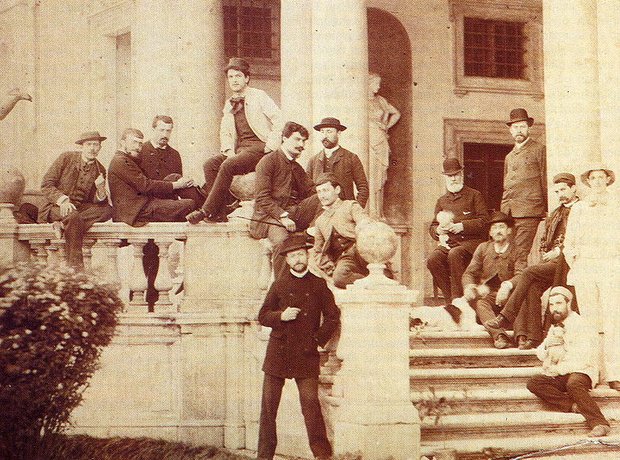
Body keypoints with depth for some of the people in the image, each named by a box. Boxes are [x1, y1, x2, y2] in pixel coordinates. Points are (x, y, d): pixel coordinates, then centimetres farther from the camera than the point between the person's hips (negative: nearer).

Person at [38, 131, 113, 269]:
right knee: (73, 216, -37)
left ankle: (63, 225, -26)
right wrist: (62, 200, -24)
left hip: (80, 208, 5)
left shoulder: (100, 170, 5)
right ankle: (75, 266, -34)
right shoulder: (66, 158, -5)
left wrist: (101, 190, -19)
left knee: (107, 210, -19)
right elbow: (46, 185, -8)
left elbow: (99, 203, 4)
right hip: (56, 208, -5)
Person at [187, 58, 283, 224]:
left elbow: (278, 120, -10)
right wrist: (229, 151, -2)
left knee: (227, 166, -30)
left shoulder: (259, 97, -2)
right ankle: (219, 213, -22)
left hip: (258, 147, -7)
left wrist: (270, 148, -15)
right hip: (239, 148, 7)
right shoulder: (229, 104, 19)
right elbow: (225, 132, 18)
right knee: (210, 164, -18)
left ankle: (206, 210, -26)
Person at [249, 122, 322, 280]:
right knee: (281, 240, -35)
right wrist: (282, 216, -22)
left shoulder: (297, 167, 23)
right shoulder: (268, 161, -1)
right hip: (270, 215, -7)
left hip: (293, 213, 7)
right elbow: (262, 198, -10)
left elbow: (312, 191, 13)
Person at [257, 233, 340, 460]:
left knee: (311, 402, -9)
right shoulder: (279, 285, 10)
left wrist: (319, 339, 0)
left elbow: (332, 316, 12)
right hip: (278, 353, 1)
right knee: (269, 403, 0)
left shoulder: (319, 285, 9)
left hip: (306, 354, -1)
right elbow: (263, 316, 10)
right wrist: (281, 316, -9)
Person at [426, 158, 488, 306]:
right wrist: (438, 230, -4)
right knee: (433, 259, -28)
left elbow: (484, 221, -1)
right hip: (449, 242, 4)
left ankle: (457, 298, -33)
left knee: (455, 254, -38)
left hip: (472, 240, -4)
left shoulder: (474, 195, 10)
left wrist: (462, 226, -14)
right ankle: (449, 300, -20)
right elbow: (432, 227, 22)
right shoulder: (442, 201, 22)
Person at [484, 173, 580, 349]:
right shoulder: (556, 213, 27)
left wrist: (558, 251, -11)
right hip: (551, 262, 6)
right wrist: (547, 254, 7)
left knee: (530, 272, -24)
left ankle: (506, 317, -21)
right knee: (533, 287, -21)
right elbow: (544, 240, 28)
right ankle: (533, 336, -23)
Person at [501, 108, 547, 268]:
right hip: (508, 213, 6)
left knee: (521, 254, -15)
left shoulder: (539, 150, 5)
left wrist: (546, 211, -3)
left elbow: (546, 182, 2)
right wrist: (503, 211, 17)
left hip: (528, 213, -6)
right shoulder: (509, 157, 24)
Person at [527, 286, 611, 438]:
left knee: (573, 384, -40)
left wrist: (555, 369, -11)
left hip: (581, 373, -7)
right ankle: (574, 405, -29)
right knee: (533, 383, -20)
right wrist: (548, 344, -9)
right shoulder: (555, 327, 18)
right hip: (560, 378, 7)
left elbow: (581, 361, -17)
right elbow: (540, 354, 14)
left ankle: (599, 423, -39)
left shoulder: (580, 326, -7)